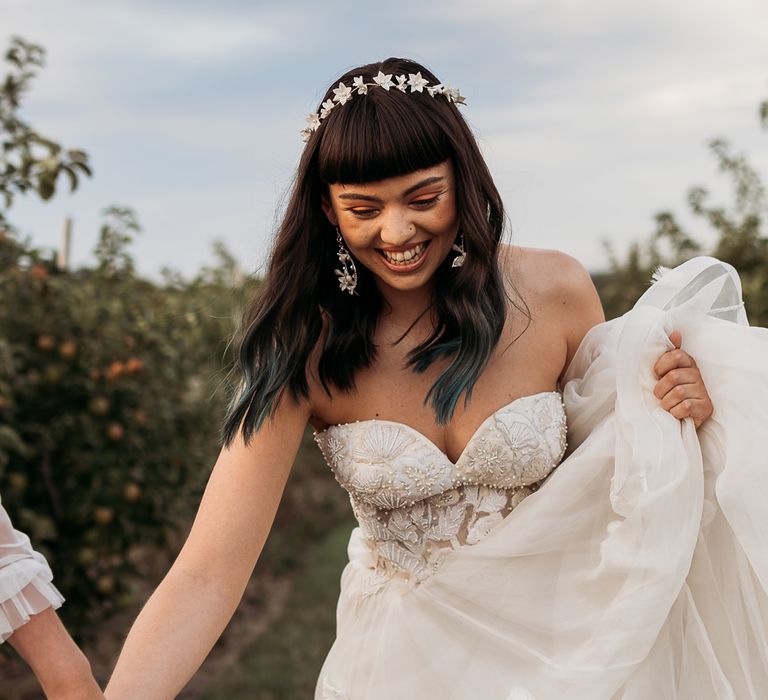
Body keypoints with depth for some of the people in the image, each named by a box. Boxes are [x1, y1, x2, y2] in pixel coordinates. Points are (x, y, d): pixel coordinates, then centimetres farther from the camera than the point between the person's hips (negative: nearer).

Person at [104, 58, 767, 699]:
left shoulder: (553, 292, -16)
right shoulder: (307, 349, -19)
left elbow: (609, 464, 2)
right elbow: (208, 576, -25)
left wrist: (672, 423, -20)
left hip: (551, 639, 1)